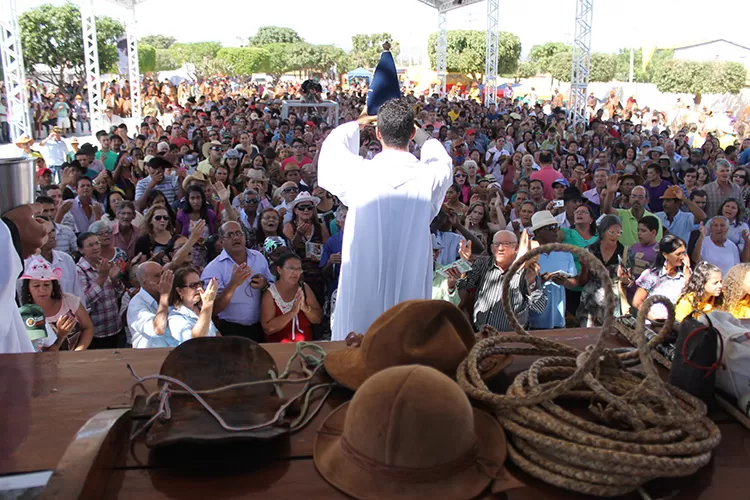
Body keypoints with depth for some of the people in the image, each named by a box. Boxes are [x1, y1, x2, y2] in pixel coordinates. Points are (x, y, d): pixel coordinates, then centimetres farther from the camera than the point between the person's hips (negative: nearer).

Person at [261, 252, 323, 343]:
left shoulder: (304, 288, 3)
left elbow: (318, 319, 1)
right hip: (278, 347, -3)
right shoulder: (270, 293, -7)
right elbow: (267, 329, -14)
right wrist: (293, 312, -22)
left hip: (305, 344, 3)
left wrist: (305, 308, -17)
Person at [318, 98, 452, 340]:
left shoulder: (360, 173, -11)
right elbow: (441, 160, 18)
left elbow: (332, 150, 11)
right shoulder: (430, 176, -9)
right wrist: (421, 134, 30)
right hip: (409, 283, 1)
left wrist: (355, 125, 27)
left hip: (362, 282, -1)